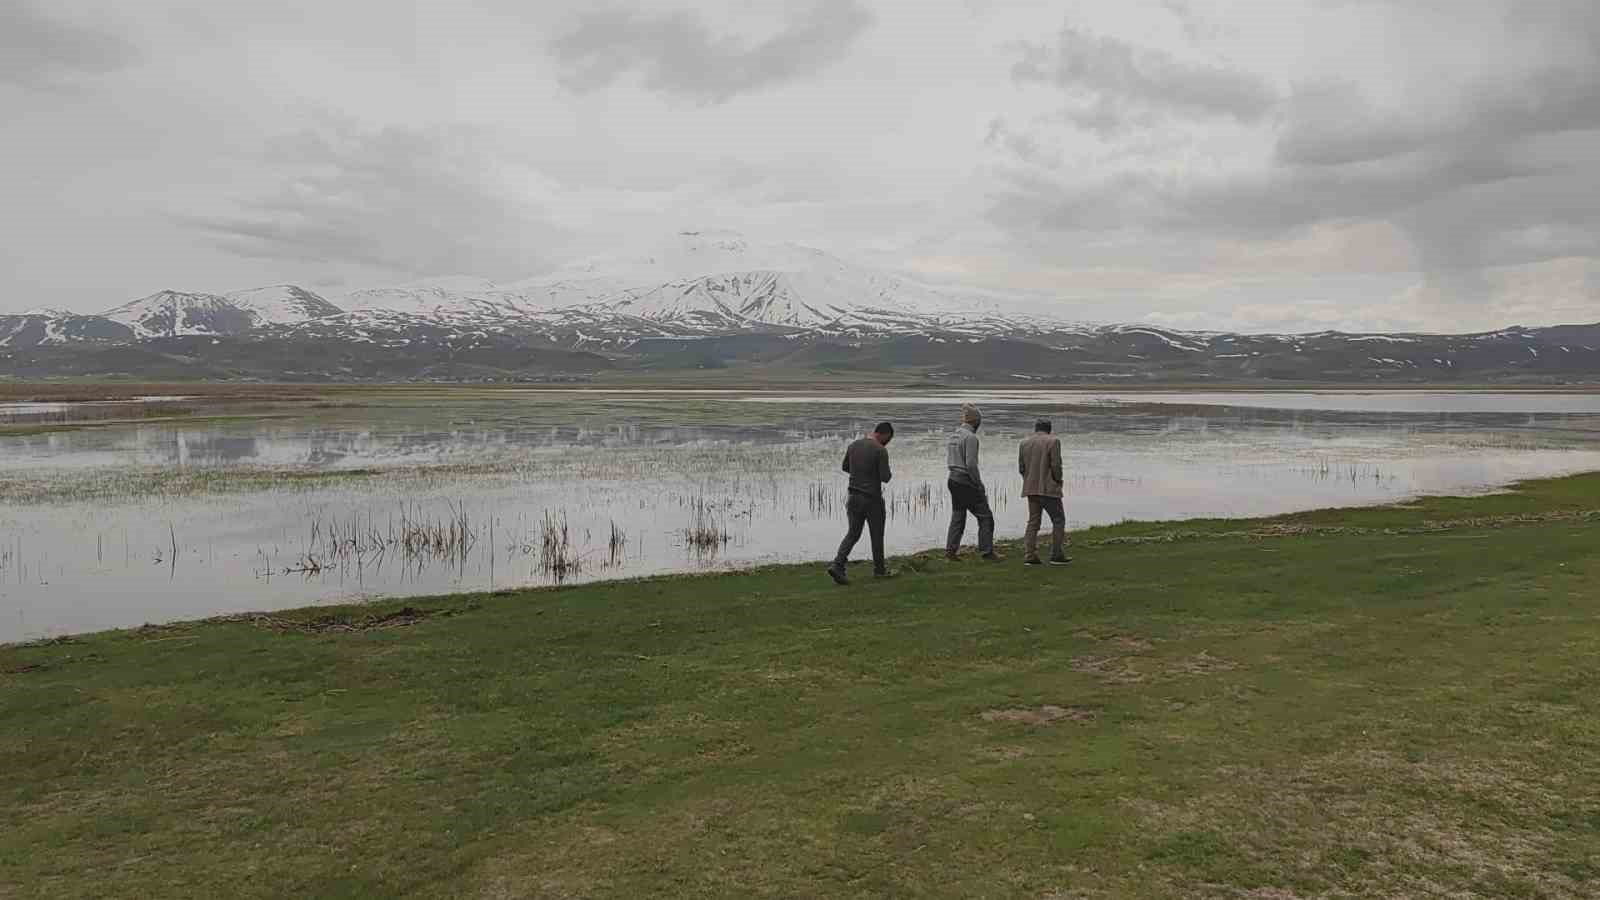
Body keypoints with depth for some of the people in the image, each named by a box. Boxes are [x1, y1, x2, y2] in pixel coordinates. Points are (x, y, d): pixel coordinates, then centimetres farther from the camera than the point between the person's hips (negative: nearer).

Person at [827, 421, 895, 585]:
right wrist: (879, 472, 3)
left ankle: (837, 565, -6)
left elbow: (845, 467, 16)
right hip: (872, 498, -5)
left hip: (854, 496, 5)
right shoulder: (881, 450, -17)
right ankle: (879, 569, 26)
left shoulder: (853, 446, 3)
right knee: (877, 535, 12)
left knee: (853, 533, 11)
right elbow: (886, 478, -18)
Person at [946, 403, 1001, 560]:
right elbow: (971, 464, -21)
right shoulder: (970, 437, -16)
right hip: (966, 482, -8)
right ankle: (987, 551, 3)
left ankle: (950, 550, 10)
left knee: (957, 516, 13)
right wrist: (980, 485, -12)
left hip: (953, 479, 8)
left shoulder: (952, 435, 10)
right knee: (985, 516, 2)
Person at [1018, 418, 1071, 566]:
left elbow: (1021, 468, 7)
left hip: (1031, 488, 6)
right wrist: (1058, 481, 4)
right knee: (1059, 520, 5)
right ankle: (1056, 555, 3)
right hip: (1049, 488, -6)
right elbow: (1056, 465, -12)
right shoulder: (1053, 441, -7)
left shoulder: (1023, 444, 8)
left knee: (1033, 522, 10)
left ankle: (1029, 556, 4)